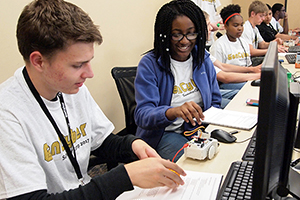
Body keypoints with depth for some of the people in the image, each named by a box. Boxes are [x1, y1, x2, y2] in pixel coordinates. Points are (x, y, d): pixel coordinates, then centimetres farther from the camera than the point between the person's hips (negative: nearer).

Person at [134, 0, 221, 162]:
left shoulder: (203, 59, 5)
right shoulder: (149, 64, -11)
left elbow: (215, 102, 12)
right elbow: (142, 114, -20)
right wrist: (173, 112, -40)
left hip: (199, 129, 5)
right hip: (165, 133, -5)